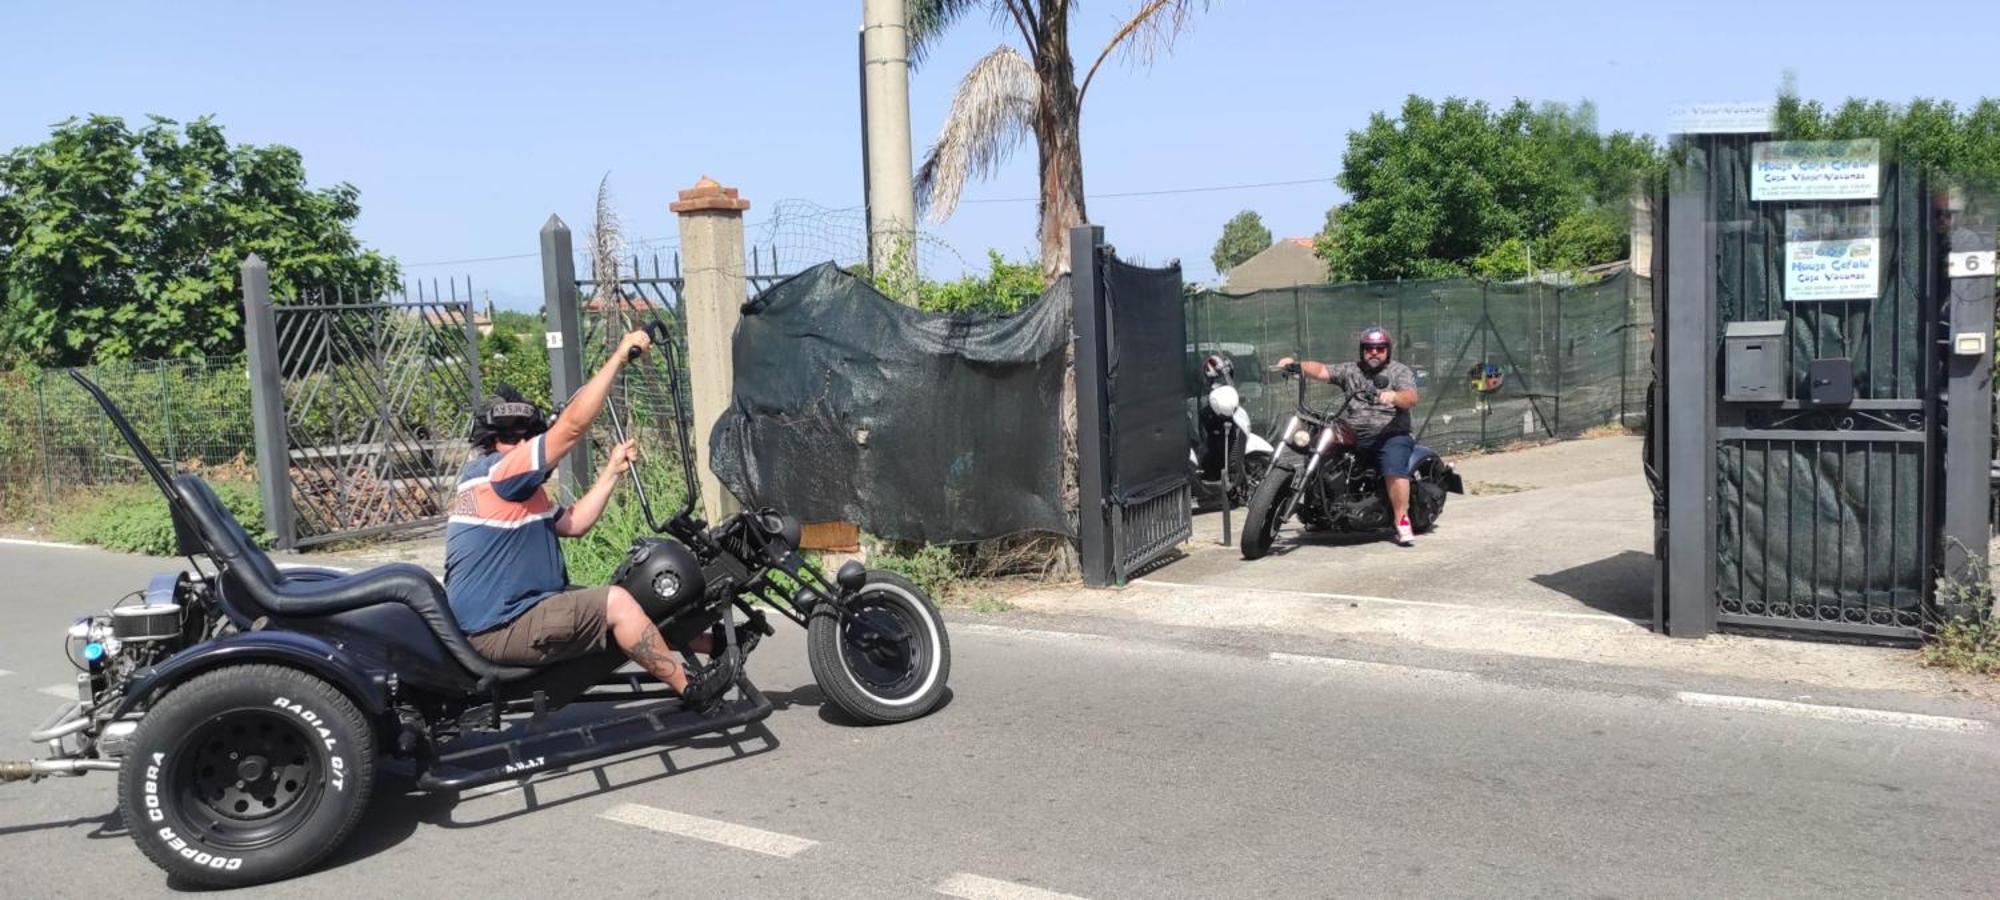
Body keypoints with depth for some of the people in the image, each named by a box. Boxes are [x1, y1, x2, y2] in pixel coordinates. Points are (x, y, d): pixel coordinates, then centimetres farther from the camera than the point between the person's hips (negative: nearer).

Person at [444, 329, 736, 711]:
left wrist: (612, 471, 6)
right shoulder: (490, 472, -16)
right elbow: (573, 425, -22)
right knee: (616, 602, -16)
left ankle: (712, 646, 24)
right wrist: (619, 356, -20)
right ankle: (691, 688, -6)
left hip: (512, 613, 11)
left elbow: (573, 523, 9)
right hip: (497, 630, -11)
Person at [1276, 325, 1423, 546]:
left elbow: (1411, 399, -13)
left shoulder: (1400, 371, 4)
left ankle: (1402, 522, -24)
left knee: (1394, 469, -30)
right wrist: (1296, 364, -11)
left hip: (1392, 435, -5)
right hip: (1355, 437, 5)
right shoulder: (1350, 370, 16)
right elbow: (1321, 371, 6)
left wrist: (1394, 396, -35)